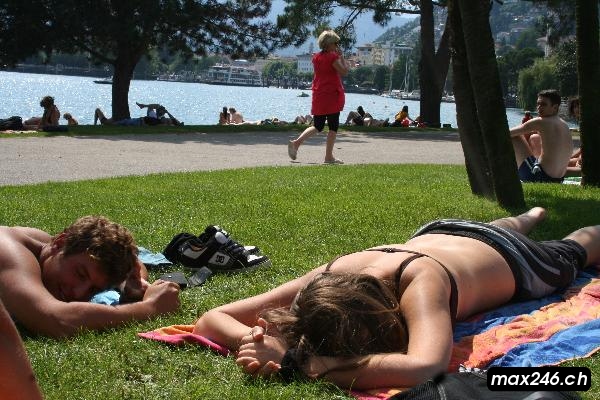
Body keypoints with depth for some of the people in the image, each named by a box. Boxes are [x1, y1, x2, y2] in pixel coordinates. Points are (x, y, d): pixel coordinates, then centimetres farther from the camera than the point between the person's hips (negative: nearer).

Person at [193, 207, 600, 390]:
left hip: (505, 259, -4)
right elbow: (209, 320, -38)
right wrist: (254, 343, -60)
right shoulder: (329, 278, -40)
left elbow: (424, 368, -73)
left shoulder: (421, 284, -53)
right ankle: (530, 216, 72)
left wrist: (297, 360, -68)